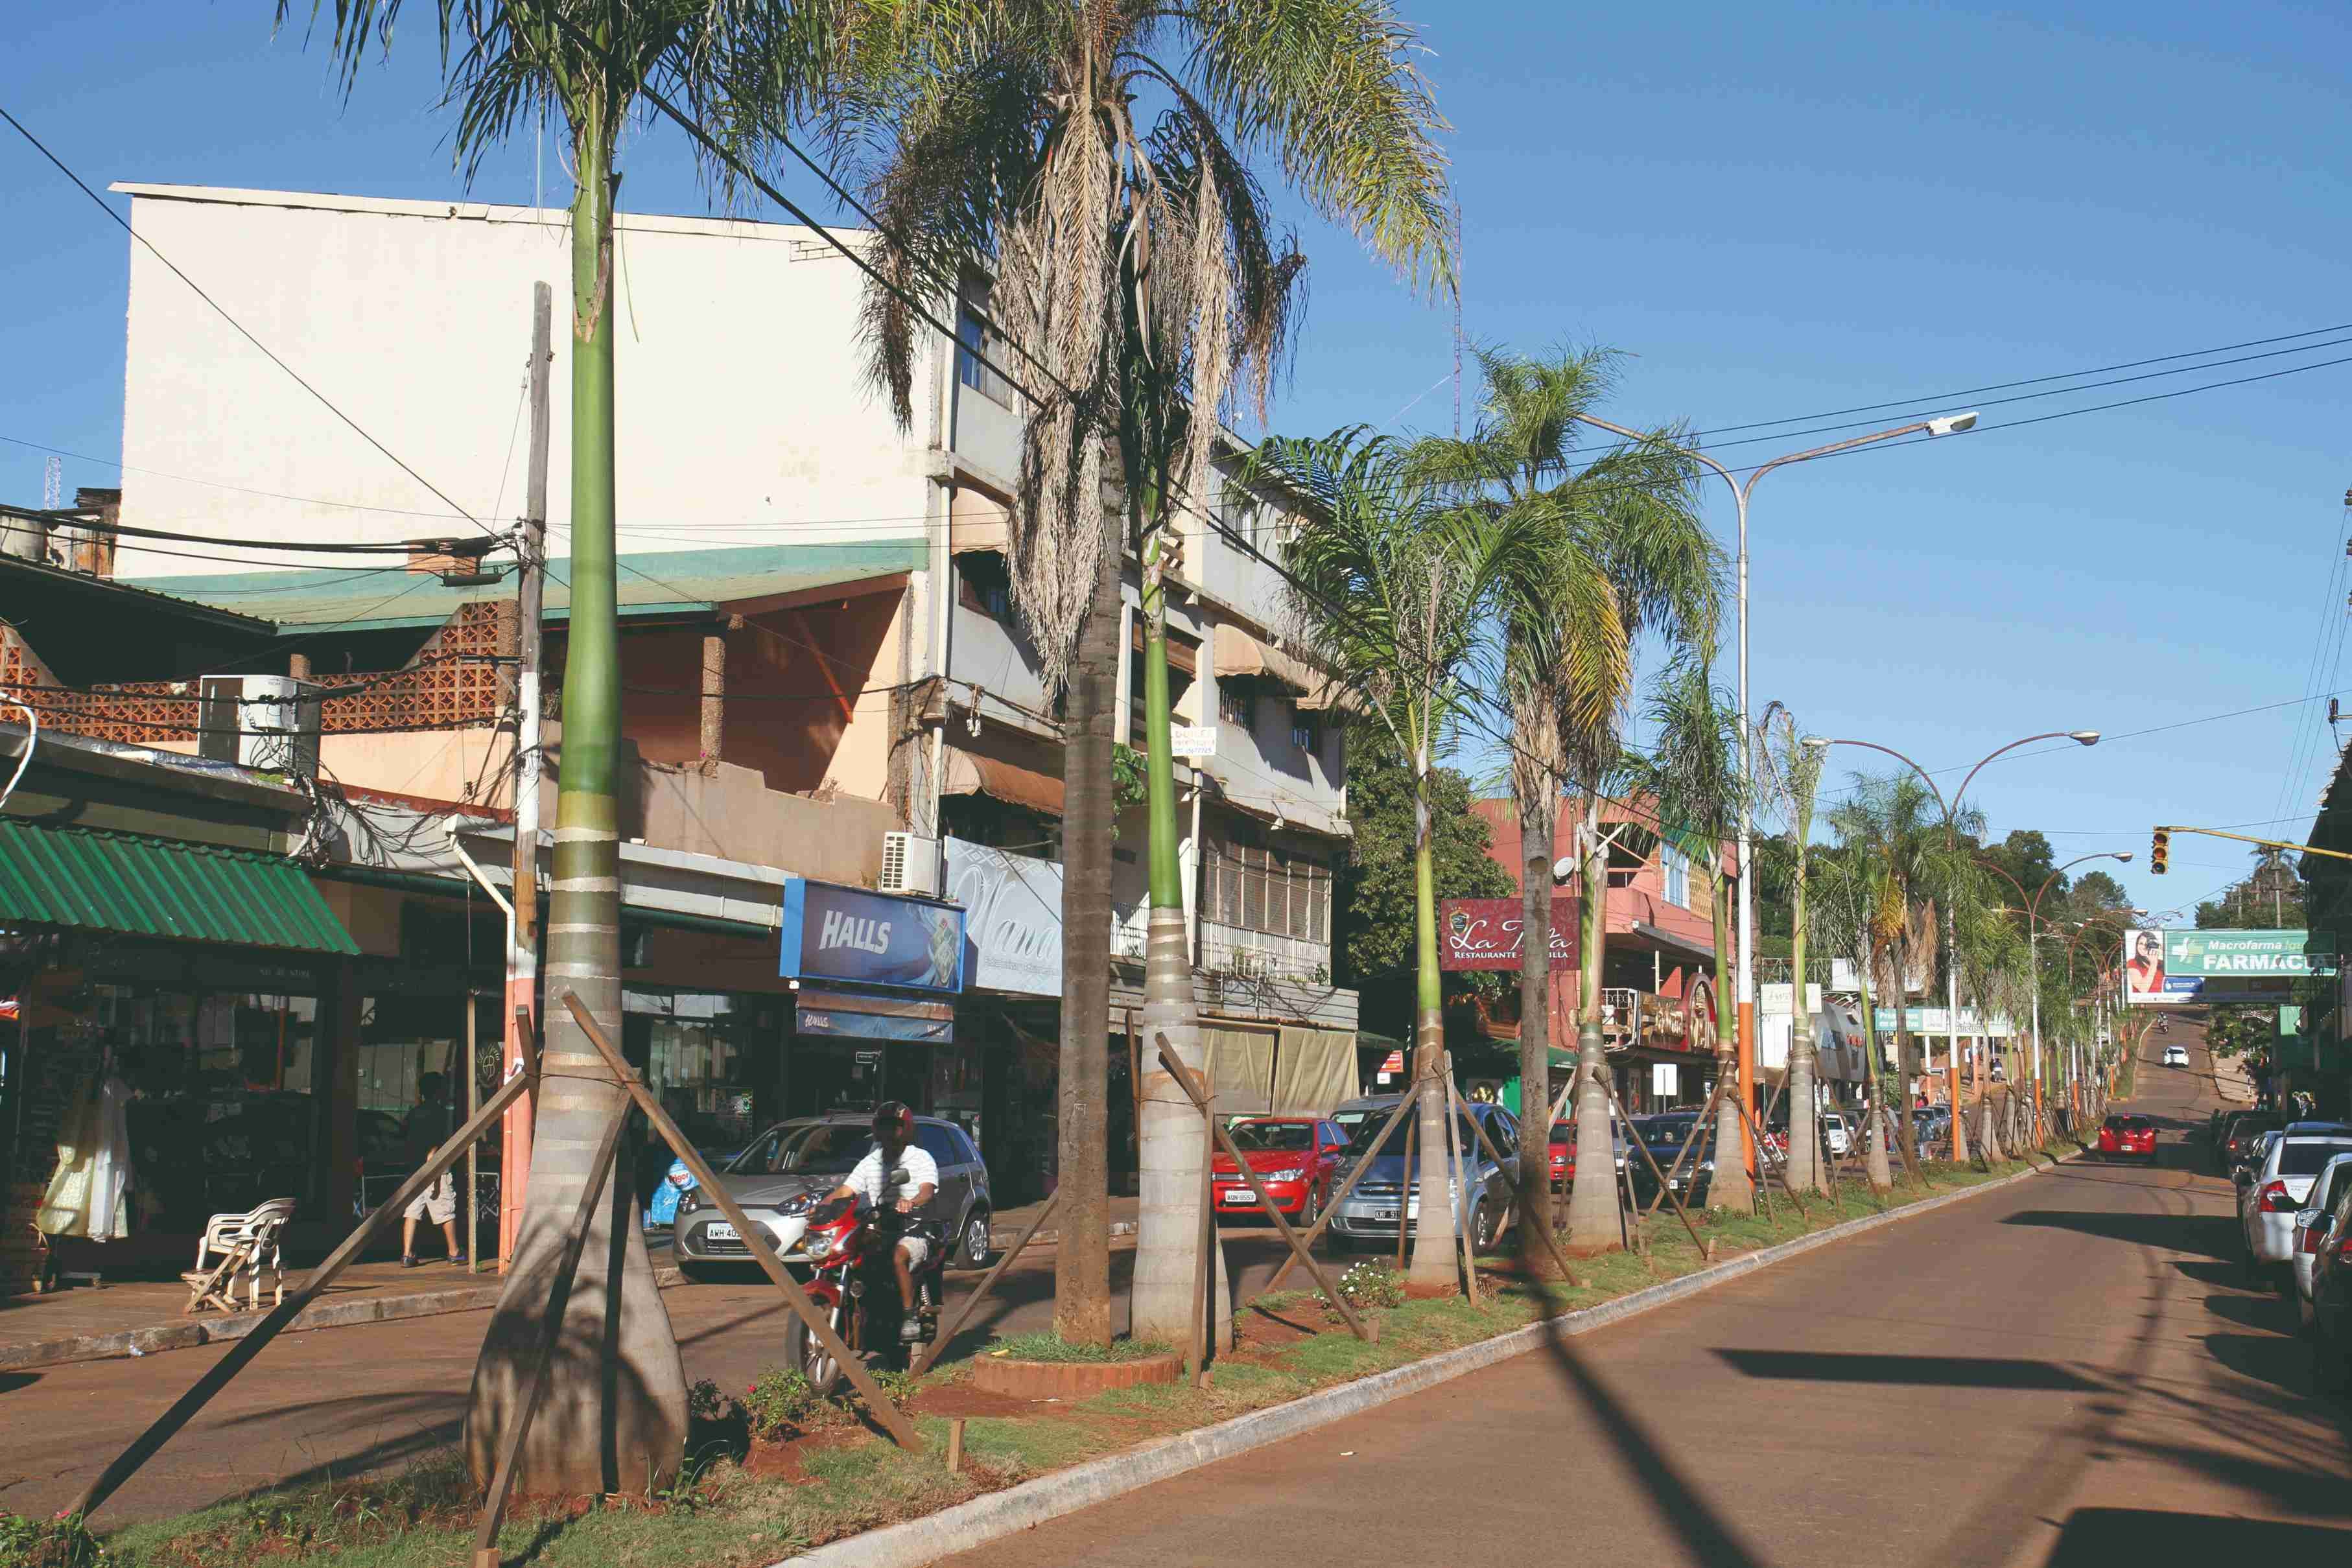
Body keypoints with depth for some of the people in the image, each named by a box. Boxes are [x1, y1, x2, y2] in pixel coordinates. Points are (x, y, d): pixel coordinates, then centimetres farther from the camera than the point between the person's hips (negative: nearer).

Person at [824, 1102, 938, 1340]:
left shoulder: (921, 1158, 2)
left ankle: (910, 1317, -27)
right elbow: (845, 1191, 9)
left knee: (898, 1256, -37)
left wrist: (911, 1202, -39)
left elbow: (927, 1191, -16)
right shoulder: (870, 1162, 18)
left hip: (914, 1231, -5)